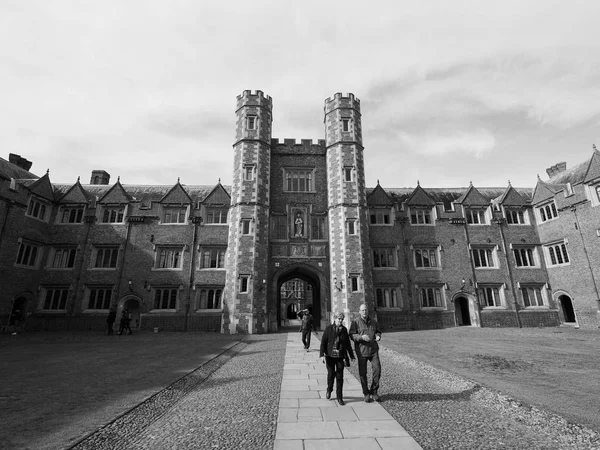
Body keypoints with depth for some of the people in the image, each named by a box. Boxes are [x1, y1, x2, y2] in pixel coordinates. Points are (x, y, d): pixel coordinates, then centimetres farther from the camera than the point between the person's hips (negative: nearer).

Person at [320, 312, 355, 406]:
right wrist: (322, 354, -13)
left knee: (340, 377, 3)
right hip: (330, 356, -2)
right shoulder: (329, 328, -6)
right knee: (331, 374, 9)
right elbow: (323, 342, -6)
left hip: (340, 357, 2)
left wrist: (351, 355, 15)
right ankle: (329, 389, 38)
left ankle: (339, 397, 18)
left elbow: (348, 344, 12)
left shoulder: (344, 330, 4)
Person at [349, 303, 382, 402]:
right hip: (361, 350, -3)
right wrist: (361, 337, -25)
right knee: (362, 373, 5)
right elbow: (352, 335, -9)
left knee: (377, 369, -3)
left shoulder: (373, 321, 8)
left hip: (373, 350, 3)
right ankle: (366, 394, 23)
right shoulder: (355, 322, -5)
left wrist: (378, 336, -3)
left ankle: (374, 391, 18)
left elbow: (378, 331, 20)